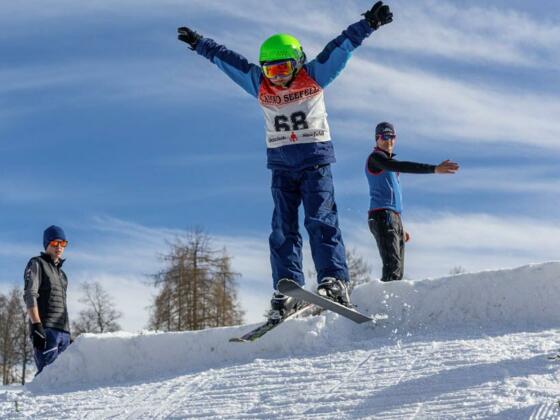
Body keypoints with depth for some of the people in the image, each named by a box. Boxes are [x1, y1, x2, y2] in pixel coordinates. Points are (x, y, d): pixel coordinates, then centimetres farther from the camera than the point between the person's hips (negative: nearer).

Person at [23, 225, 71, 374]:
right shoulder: (37, 264, 4)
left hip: (63, 331, 7)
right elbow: (29, 295, -8)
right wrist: (36, 325, -21)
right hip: (46, 329, -7)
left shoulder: (61, 272, 25)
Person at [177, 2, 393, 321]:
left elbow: (343, 45, -6)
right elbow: (226, 58, 17)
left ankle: (335, 283, -24)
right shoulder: (259, 85, 7)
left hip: (316, 158, -3)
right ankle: (286, 292, -6)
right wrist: (200, 44, 25)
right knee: (283, 229, -3)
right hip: (281, 165, 4)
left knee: (320, 220, -16)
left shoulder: (314, 76, -1)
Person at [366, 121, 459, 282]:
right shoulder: (375, 157, -3)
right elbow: (402, 166, -22)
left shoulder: (387, 162, 26)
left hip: (394, 217, 10)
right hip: (382, 216, -10)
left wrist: (400, 228, 27)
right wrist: (434, 169, -30)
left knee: (398, 270, 1)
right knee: (393, 266, -23)